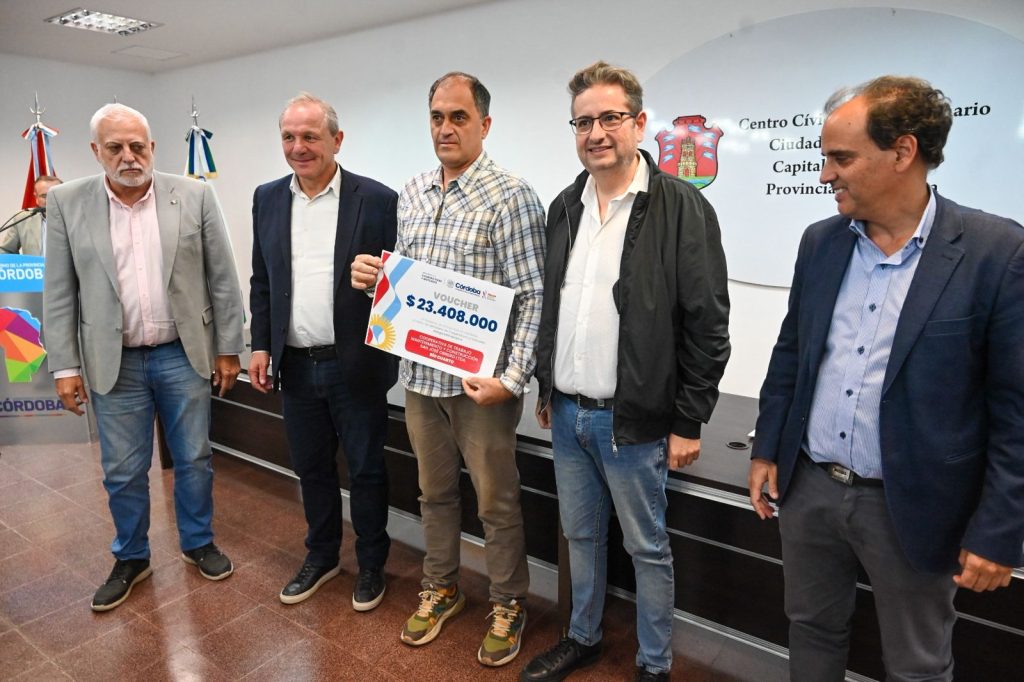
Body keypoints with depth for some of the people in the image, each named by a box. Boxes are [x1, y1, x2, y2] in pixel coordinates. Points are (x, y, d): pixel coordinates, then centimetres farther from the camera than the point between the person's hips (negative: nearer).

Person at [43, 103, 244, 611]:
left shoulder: (195, 196, -3)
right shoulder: (67, 203, -1)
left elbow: (222, 279, -1)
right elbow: (59, 293, 1)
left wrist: (229, 348, -1)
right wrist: (65, 366, -2)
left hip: (184, 355, 0)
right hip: (114, 362, 1)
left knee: (194, 459, 12)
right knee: (122, 471, 12)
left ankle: (198, 543, 34)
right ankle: (131, 559, 32)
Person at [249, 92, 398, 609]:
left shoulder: (377, 199, -8)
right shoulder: (267, 199, 7)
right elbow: (261, 281, 11)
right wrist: (260, 345, 6)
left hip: (356, 366, -4)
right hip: (296, 367, 4)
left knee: (366, 470, 10)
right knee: (311, 469, 18)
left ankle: (371, 563, 31)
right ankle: (321, 555, 39)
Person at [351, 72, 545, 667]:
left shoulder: (511, 197, -11)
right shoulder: (412, 194, 9)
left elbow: (534, 298, -14)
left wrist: (511, 379, -22)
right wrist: (375, 274, -3)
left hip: (480, 381, -6)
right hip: (420, 375, 6)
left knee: (496, 502, 9)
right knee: (435, 491, 20)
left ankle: (509, 604, 31)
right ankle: (441, 588, 41)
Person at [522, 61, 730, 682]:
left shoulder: (682, 207, -12)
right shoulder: (565, 207, 7)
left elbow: (707, 325, -12)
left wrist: (688, 423, -11)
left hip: (634, 421, -6)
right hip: (566, 414, 6)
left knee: (647, 548, 11)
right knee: (581, 535, 21)